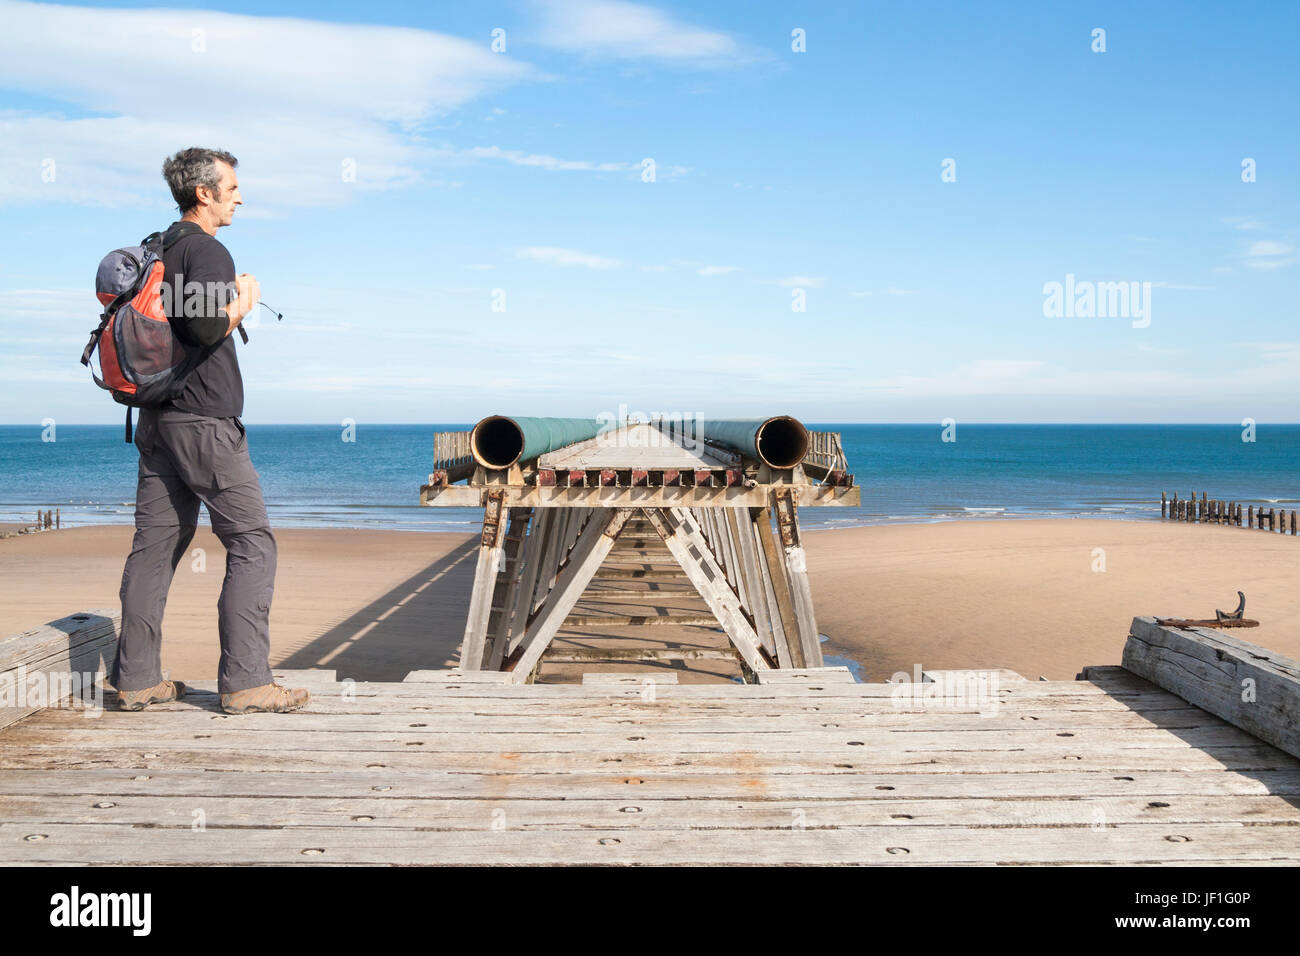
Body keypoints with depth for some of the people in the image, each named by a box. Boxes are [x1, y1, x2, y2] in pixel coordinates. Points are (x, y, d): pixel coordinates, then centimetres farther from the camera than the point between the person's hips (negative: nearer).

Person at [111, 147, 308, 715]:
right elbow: (206, 329, -24)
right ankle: (245, 681, -5)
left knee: (155, 543, 9)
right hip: (202, 419, -9)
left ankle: (136, 678, 14)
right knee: (252, 543, -4)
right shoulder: (206, 250, -11)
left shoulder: (155, 250, 17)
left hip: (156, 418, 9)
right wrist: (243, 303, -6)